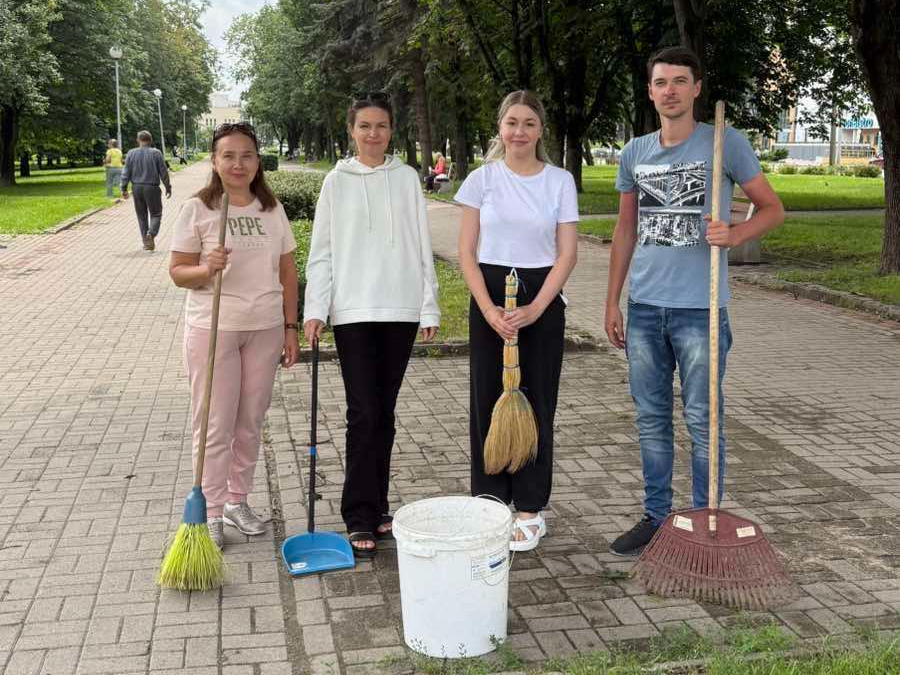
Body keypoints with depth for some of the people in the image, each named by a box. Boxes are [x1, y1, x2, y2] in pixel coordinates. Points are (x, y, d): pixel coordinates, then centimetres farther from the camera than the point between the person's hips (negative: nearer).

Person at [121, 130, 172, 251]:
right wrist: (168, 188, 6)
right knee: (156, 214, 6)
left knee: (141, 215, 13)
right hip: (152, 187, -2)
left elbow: (126, 173, 1)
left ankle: (146, 242, 15)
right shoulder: (156, 153, -6)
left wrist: (124, 189, 7)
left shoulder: (131, 153, 1)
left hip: (137, 188, 3)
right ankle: (151, 233, -20)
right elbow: (164, 173, -3)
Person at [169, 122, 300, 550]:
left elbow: (287, 274, 10)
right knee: (215, 426, 0)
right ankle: (211, 513, 11)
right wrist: (206, 269, -24)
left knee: (250, 423, 11)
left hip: (264, 328, 4)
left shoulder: (272, 210, 6)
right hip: (212, 329, -3)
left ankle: (237, 501, 26)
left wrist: (290, 328, 6)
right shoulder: (197, 209, -5)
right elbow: (177, 272, -3)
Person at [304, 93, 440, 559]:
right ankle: (360, 518, 1)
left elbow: (421, 246, 6)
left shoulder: (406, 178, 6)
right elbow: (322, 250, 3)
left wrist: (429, 306, 2)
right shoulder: (337, 181, 3)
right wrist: (314, 309, -6)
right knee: (364, 412, -6)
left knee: (384, 411, 9)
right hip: (353, 310, -2)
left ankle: (376, 506, 20)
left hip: (400, 309, 2)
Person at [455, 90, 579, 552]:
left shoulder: (560, 181, 1)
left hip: (542, 299, 0)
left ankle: (530, 509, 16)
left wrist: (535, 309, -13)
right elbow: (467, 254, 0)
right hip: (489, 295, 1)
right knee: (488, 401, 5)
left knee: (536, 402, 4)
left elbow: (567, 254, -2)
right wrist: (489, 310, -12)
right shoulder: (482, 179, 1)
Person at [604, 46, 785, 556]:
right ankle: (657, 517, 24)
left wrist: (735, 234, -19)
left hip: (699, 308, -4)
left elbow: (773, 209, 2)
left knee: (703, 421, 3)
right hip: (644, 308, 5)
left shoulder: (725, 143, -3)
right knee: (652, 420, 12)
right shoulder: (635, 153, 10)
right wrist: (613, 302, 14)